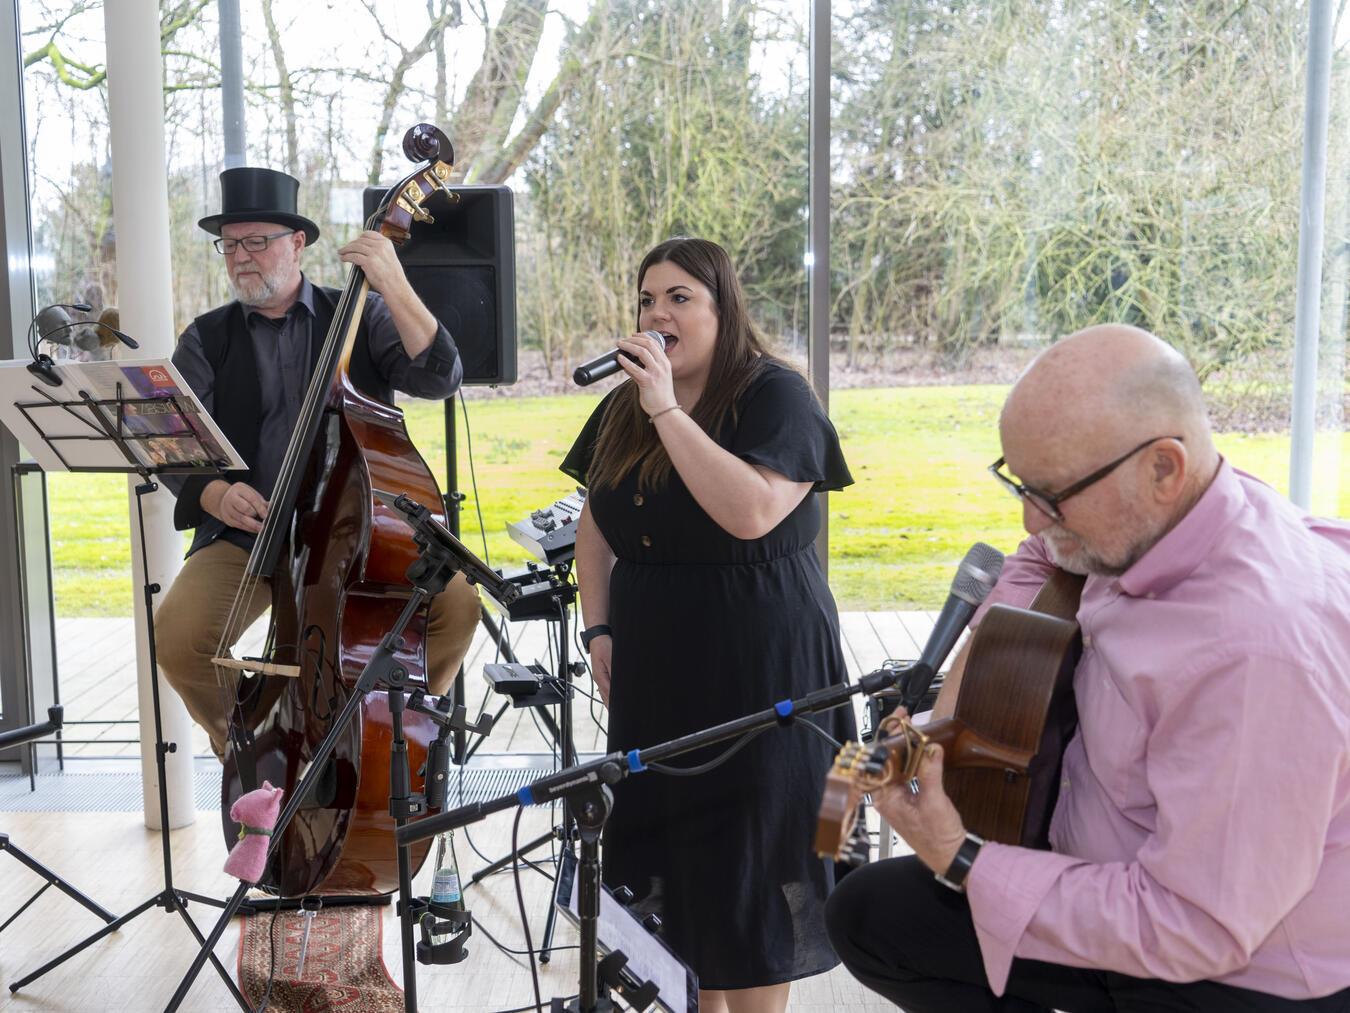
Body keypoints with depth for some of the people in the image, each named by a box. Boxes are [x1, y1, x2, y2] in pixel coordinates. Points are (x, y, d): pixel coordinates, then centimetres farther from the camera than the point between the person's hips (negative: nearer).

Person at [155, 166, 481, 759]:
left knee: (455, 602, -25)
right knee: (176, 634, -26)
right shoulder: (207, 340, 10)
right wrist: (210, 493, -19)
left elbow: (439, 378, -8)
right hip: (247, 536, 1)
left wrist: (393, 286, -18)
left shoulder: (359, 316, 8)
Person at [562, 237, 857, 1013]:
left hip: (755, 675, -6)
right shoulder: (623, 408, 11)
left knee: (747, 863, 1)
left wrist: (667, 408, -23)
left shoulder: (775, 395, -10)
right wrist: (600, 627, 8)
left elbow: (750, 513, -26)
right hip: (656, 672, 6)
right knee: (675, 856, 11)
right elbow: (597, 525, 19)